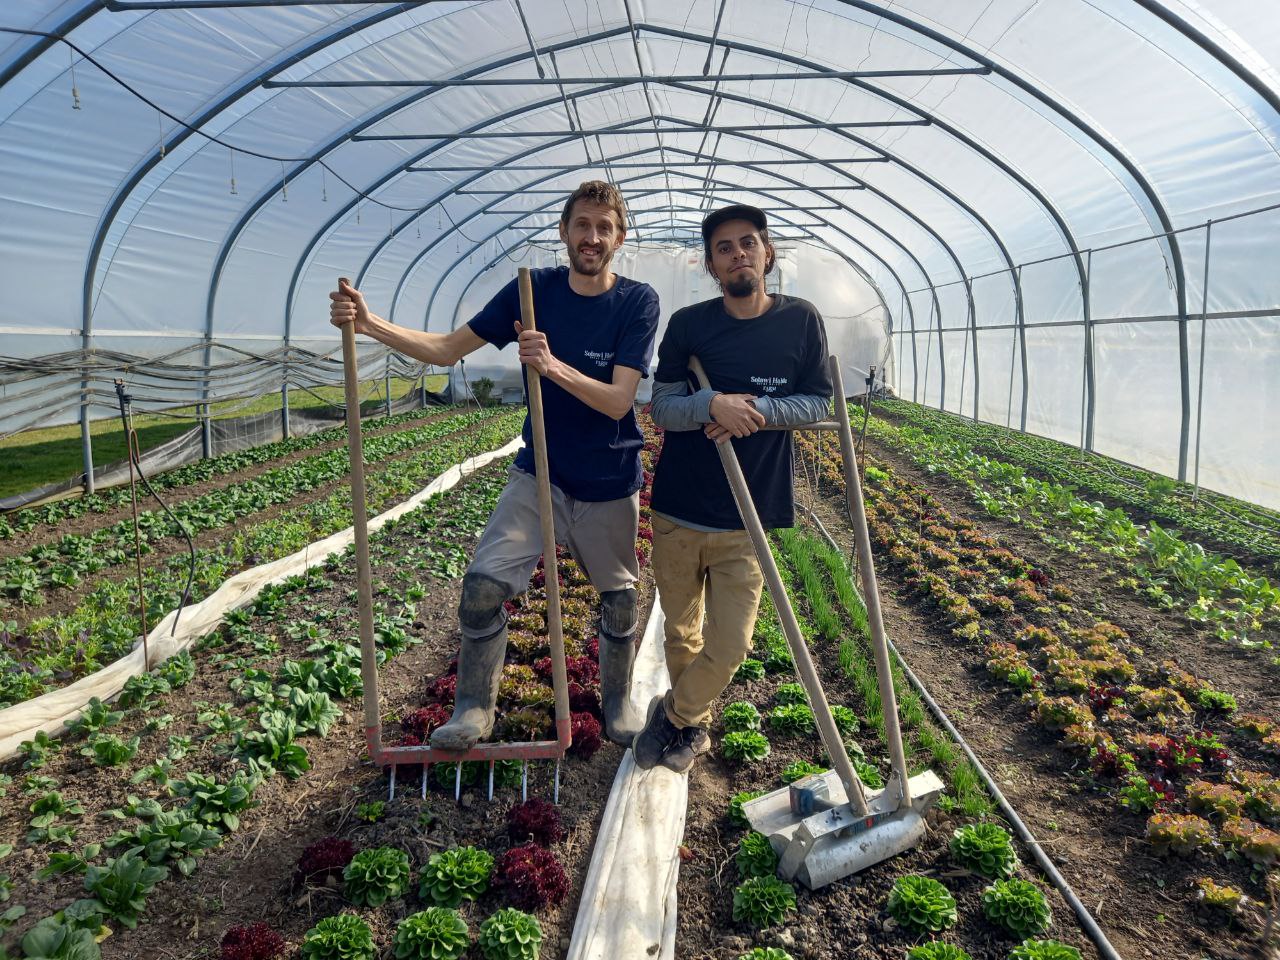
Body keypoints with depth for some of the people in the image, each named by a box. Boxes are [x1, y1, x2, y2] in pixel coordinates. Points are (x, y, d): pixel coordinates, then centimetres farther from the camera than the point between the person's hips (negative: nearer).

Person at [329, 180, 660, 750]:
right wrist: (368, 324, -17)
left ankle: (618, 700, 38)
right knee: (484, 584, -11)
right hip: (539, 473, 1)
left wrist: (553, 365, -36)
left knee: (618, 597, 13)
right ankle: (475, 709, 9)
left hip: (610, 486, -1)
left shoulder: (637, 302, -11)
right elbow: (448, 349, -4)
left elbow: (618, 401, -20)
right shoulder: (534, 289, -4)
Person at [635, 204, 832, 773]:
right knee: (681, 636, 14)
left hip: (748, 517, -1)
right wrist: (713, 405, -24)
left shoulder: (801, 320, -1)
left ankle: (674, 715, 26)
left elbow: (818, 404, 1)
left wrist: (755, 411, -16)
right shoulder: (687, 324, -1)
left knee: (728, 647, -4)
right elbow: (662, 407, -4)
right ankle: (693, 728, 39)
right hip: (677, 511, 1)